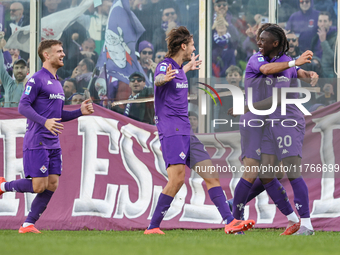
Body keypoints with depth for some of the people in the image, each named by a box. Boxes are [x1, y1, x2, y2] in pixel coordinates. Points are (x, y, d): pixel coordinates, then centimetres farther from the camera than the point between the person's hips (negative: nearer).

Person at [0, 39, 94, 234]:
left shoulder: (57, 83, 20)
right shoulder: (37, 79, -7)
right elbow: (23, 106, -15)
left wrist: (80, 112, 11)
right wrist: (45, 121, -28)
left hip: (53, 144, 8)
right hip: (37, 142, -8)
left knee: (52, 185, 0)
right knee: (39, 186, -12)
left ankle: (28, 224, 6)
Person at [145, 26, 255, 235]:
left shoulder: (178, 68, 18)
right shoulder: (165, 65, -9)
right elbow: (157, 79, -35)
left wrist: (188, 68, 61)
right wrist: (163, 78, -59)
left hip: (186, 132, 9)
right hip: (171, 130, -9)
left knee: (211, 176, 4)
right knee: (177, 177, -21)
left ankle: (230, 222, 3)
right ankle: (153, 227, -16)